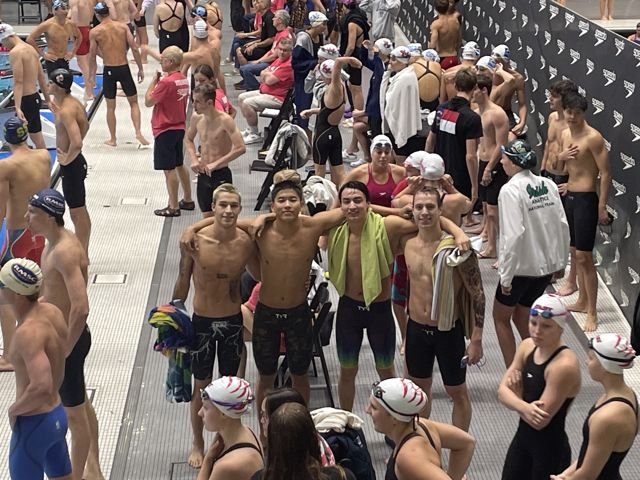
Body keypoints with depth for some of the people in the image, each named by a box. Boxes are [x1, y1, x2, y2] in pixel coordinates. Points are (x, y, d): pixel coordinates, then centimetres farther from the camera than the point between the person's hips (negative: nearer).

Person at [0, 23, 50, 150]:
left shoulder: (15, 52, -16)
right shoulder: (30, 48, 12)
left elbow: (18, 82, -26)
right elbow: (41, 77, 19)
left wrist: (18, 108, -33)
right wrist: (47, 99, 27)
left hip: (26, 101, -9)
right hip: (35, 97, 9)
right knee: (36, 136, 17)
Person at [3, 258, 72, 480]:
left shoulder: (28, 332, -28)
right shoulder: (51, 311, -3)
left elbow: (41, 387, -38)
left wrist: (15, 409, -19)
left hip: (32, 423, -8)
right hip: (58, 415, 9)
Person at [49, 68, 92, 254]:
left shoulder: (66, 111, -25)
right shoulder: (74, 102, 5)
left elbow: (76, 143, -35)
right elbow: (85, 126, 22)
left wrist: (68, 160, -18)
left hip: (71, 165, -10)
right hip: (76, 161, 10)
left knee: (77, 213, 1)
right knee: (80, 212, 19)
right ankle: (83, 254, 31)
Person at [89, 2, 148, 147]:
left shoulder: (95, 32, -5)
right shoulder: (123, 26, -2)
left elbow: (92, 55, 0)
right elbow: (134, 49, -5)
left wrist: (93, 69, 19)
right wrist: (140, 69, 3)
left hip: (109, 70, -1)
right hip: (124, 69, 1)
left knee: (110, 107, 14)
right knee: (133, 102, 16)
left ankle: (112, 139, 21)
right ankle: (138, 132, 0)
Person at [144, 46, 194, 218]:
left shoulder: (166, 82, -21)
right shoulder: (183, 79, 5)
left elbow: (148, 101, -15)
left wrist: (153, 81, -7)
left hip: (165, 130, -9)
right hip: (179, 127, 9)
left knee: (169, 169, -1)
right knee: (179, 165, 19)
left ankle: (173, 207, 4)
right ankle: (187, 200, 28)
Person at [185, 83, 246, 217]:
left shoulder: (225, 121, -17)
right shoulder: (196, 118, 2)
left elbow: (240, 148, -25)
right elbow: (188, 139, 22)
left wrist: (216, 163, -23)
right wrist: (194, 159, 4)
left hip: (221, 175, -6)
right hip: (202, 175, 6)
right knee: (207, 218, 12)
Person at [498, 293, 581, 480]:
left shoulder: (564, 365, -27)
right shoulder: (528, 346, -2)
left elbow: (540, 420, -26)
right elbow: (503, 390, -6)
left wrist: (516, 392, -9)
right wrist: (524, 407, -27)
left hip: (551, 450, -8)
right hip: (523, 437, 8)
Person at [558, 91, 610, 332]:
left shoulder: (593, 138, -16)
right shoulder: (565, 135, 9)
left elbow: (605, 173, -17)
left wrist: (602, 207, -21)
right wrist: (562, 156, -1)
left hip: (586, 199, -8)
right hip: (570, 196, 8)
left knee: (584, 257, -9)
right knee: (575, 253, 16)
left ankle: (592, 313, -4)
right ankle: (582, 301, 30)